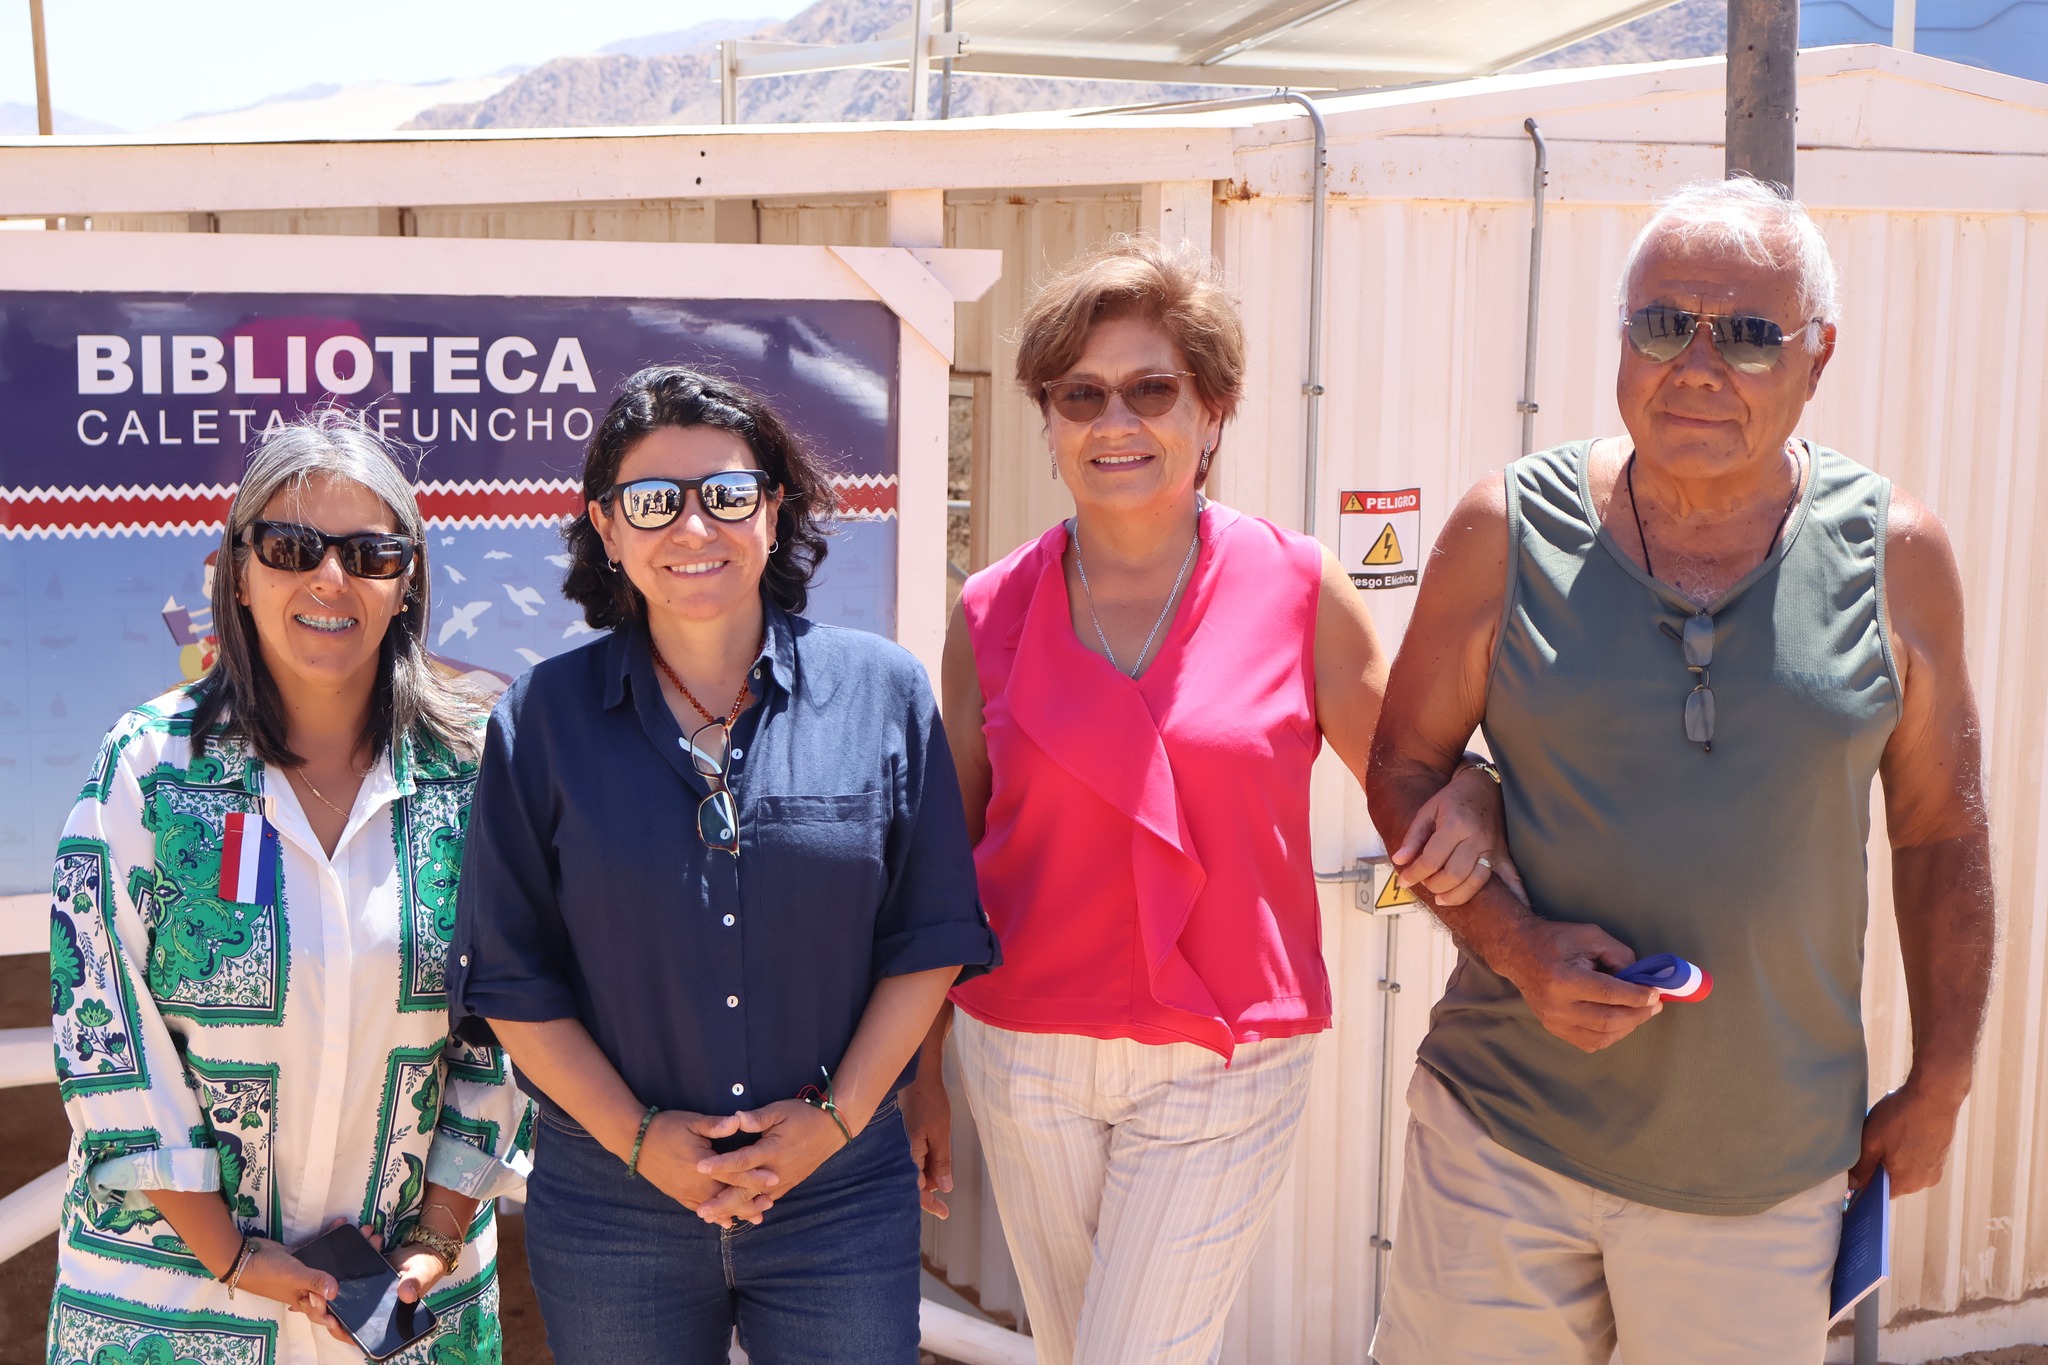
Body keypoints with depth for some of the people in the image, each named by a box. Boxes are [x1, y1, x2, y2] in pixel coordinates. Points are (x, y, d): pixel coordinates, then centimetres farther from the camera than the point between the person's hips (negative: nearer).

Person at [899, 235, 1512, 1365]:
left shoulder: (1298, 590, -6)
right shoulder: (990, 614, -1)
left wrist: (1471, 805, -20)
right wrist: (922, 1075, 9)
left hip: (1223, 1066, -3)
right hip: (1024, 1056, 3)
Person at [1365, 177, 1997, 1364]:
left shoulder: (1895, 554, -3)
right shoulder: (1509, 529, -5)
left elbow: (1941, 831, 6)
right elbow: (1404, 764, 3)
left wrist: (1939, 1087, 9)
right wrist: (1514, 944, -12)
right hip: (1506, 1133, 0)